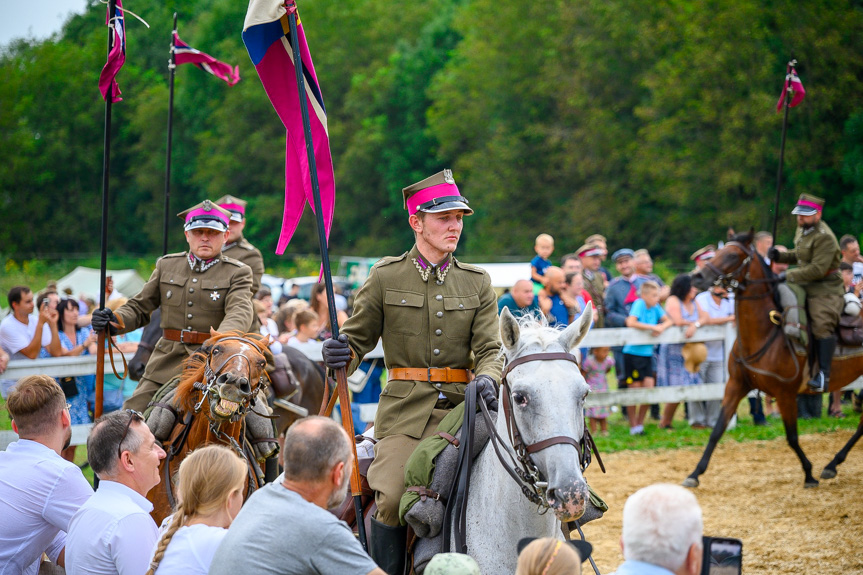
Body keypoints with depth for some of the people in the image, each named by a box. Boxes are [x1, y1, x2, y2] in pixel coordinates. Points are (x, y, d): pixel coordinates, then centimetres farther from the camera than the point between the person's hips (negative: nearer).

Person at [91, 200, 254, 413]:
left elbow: (240, 312, -16)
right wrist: (114, 321, -6)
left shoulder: (238, 273, 2)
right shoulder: (167, 265, 14)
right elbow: (140, 307, 17)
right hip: (167, 364, 3)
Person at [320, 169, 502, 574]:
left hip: (460, 405, 2)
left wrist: (486, 378, -19)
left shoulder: (477, 283, 12)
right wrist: (340, 355, -14)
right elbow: (358, 339, 10)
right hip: (405, 408, -2)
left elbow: (489, 348, 4)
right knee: (392, 499, -20)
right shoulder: (386, 277, 6)